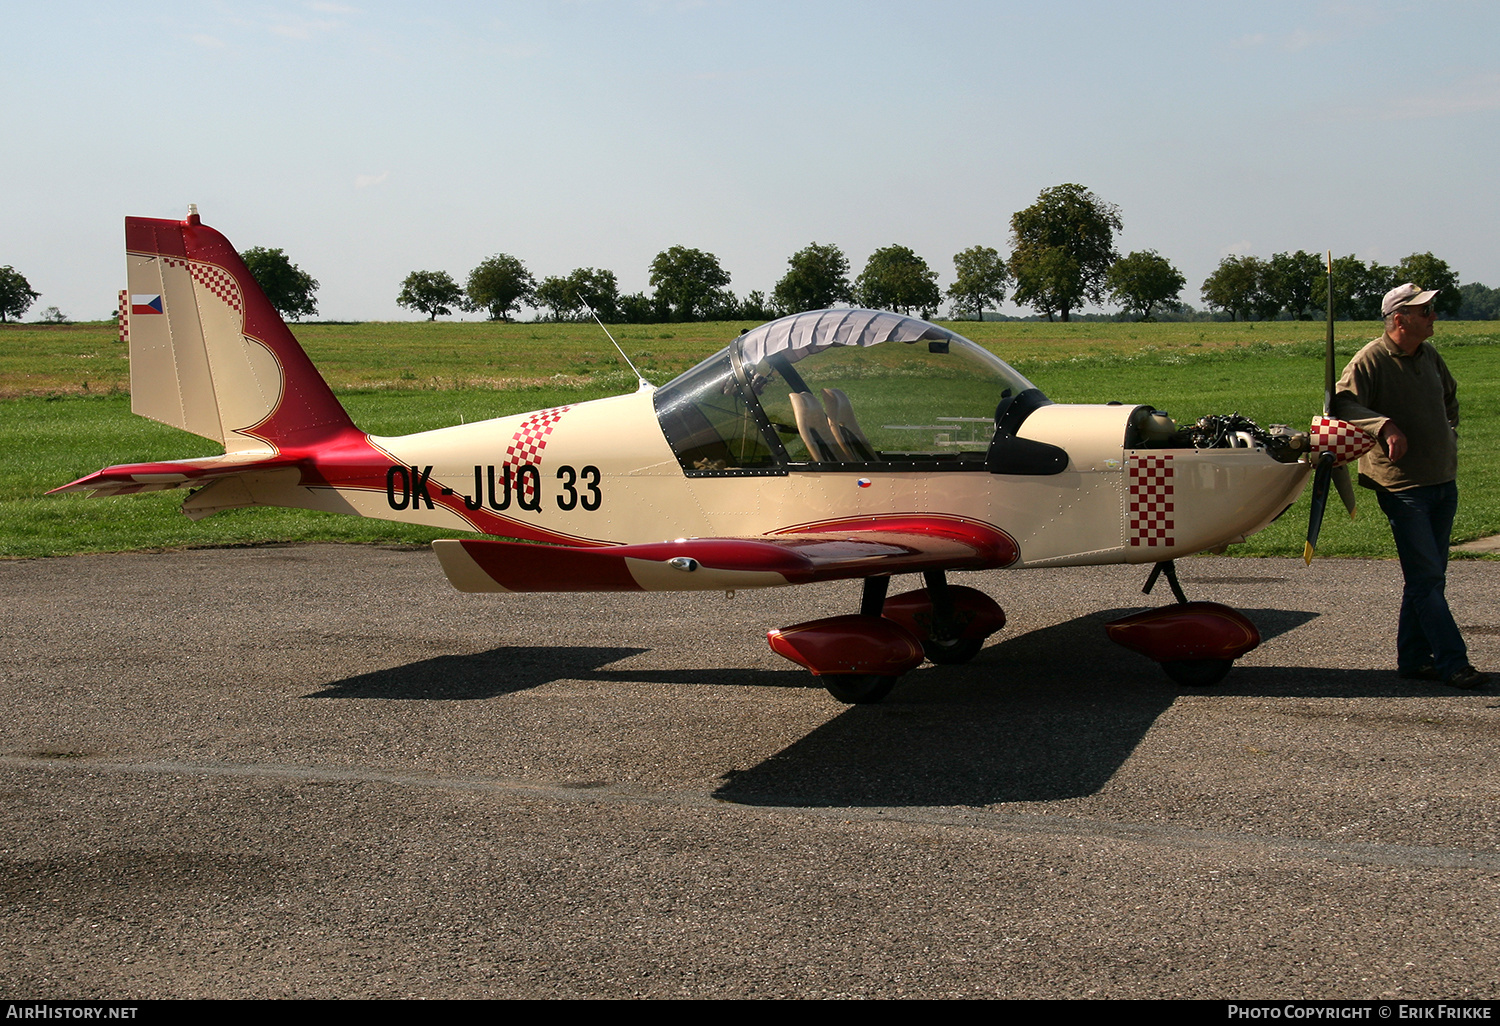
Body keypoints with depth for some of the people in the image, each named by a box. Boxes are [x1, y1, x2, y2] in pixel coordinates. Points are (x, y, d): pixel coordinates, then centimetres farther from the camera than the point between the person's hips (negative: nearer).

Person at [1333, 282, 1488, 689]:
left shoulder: (1429, 357, 12)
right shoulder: (1371, 360, -10)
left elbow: (1450, 397, 31)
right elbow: (1341, 403, -19)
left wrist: (1449, 435, 19)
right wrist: (1385, 425, -29)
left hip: (1443, 481, 8)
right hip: (1402, 485, -8)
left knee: (1430, 576, 9)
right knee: (1426, 577, -8)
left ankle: (1413, 659, 17)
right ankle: (1452, 663, -6)